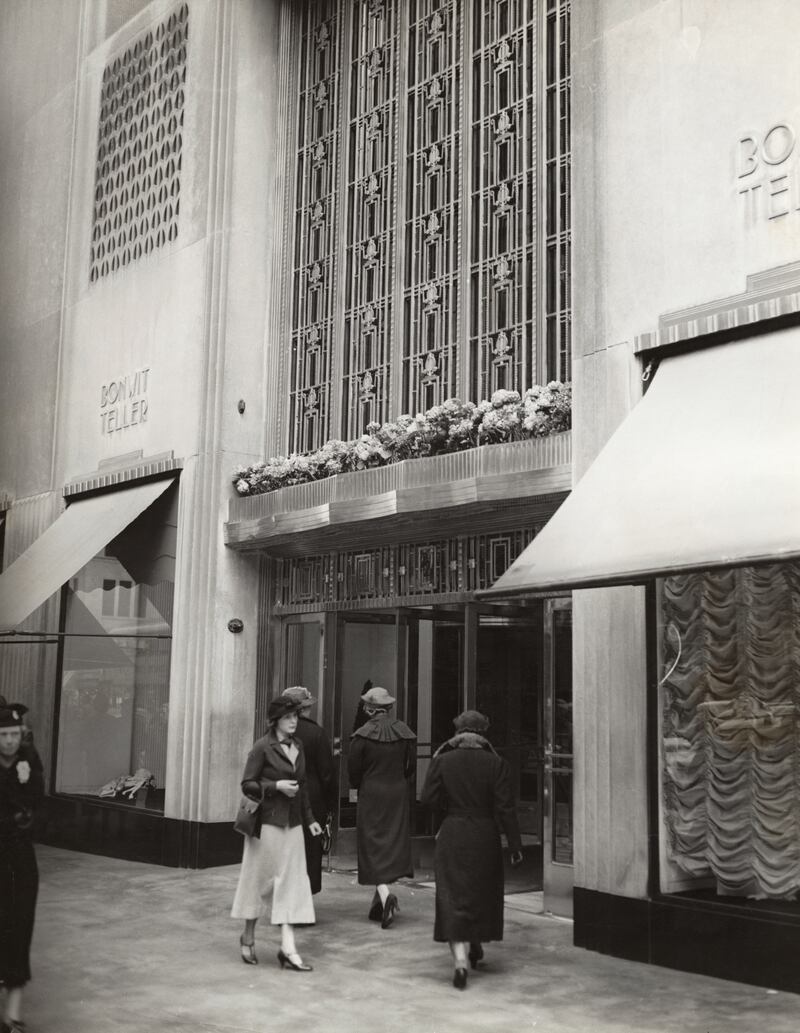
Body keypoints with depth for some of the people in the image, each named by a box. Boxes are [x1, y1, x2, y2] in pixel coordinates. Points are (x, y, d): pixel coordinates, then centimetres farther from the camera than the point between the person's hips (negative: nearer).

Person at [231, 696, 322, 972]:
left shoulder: (298, 746, 10)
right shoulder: (262, 747, -10)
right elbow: (247, 784, -10)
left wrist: (309, 818, 15)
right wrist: (276, 786, -20)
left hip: (292, 823, 6)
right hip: (267, 822, -6)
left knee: (291, 881, 0)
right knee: (260, 879, 6)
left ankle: (288, 947, 0)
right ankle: (248, 937, 25)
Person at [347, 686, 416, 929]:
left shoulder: (363, 735, -11)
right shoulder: (404, 732, 1)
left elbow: (353, 769, -7)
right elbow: (411, 765, 7)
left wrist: (359, 786, 13)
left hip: (371, 795, -4)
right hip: (398, 795, 4)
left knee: (373, 847, 0)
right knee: (395, 844, 12)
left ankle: (385, 895, -21)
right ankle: (380, 900, 19)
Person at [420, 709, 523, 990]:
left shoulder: (442, 761, -3)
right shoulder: (495, 764, -6)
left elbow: (428, 798, -6)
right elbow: (505, 808, -8)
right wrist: (515, 846, -4)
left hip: (452, 836, 0)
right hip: (485, 838, 1)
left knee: (453, 896, 1)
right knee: (482, 892, 20)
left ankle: (460, 961, -11)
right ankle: (476, 945, 38)